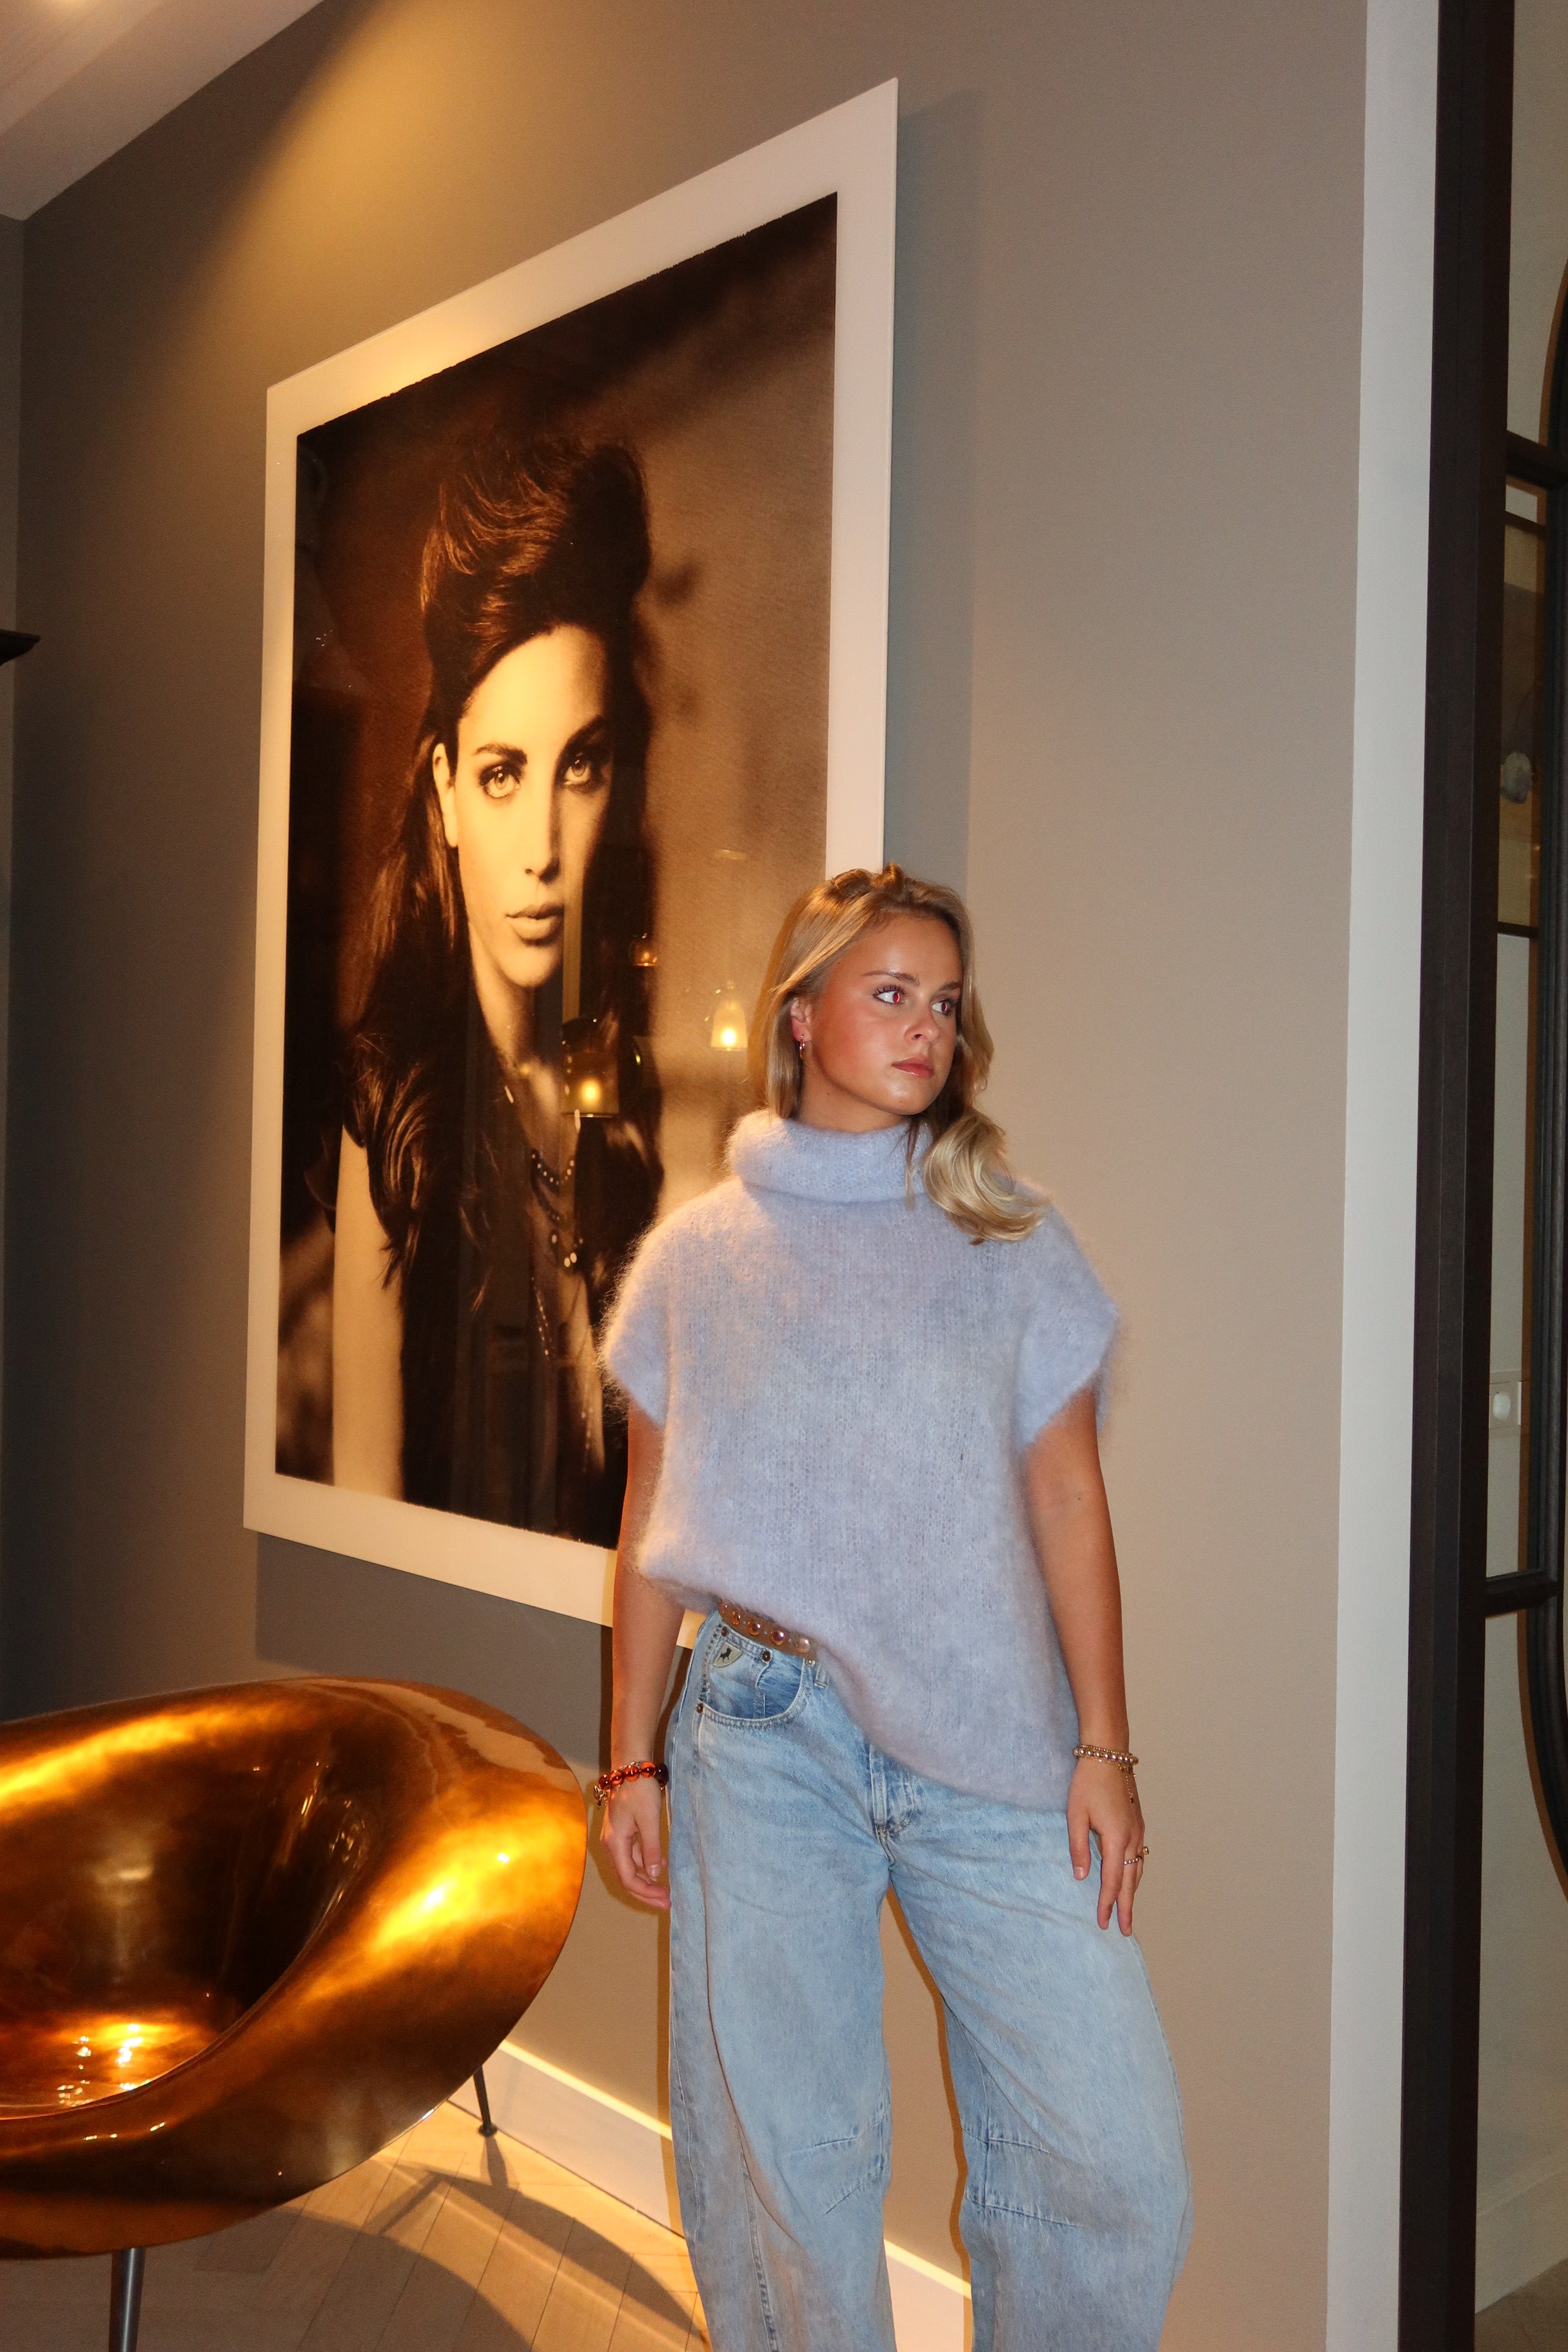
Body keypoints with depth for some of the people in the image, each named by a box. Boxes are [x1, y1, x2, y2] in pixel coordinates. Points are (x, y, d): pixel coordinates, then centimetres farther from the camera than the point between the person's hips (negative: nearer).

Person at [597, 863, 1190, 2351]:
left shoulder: (1013, 1245, 8)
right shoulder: (698, 1255, 7)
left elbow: (1066, 1501, 6)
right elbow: (653, 1530, 10)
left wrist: (1102, 1745, 1)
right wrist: (631, 1760, 9)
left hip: (991, 1742, 1)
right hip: (764, 1739, 0)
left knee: (1121, 2164, -3)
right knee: (784, 2161, 7)